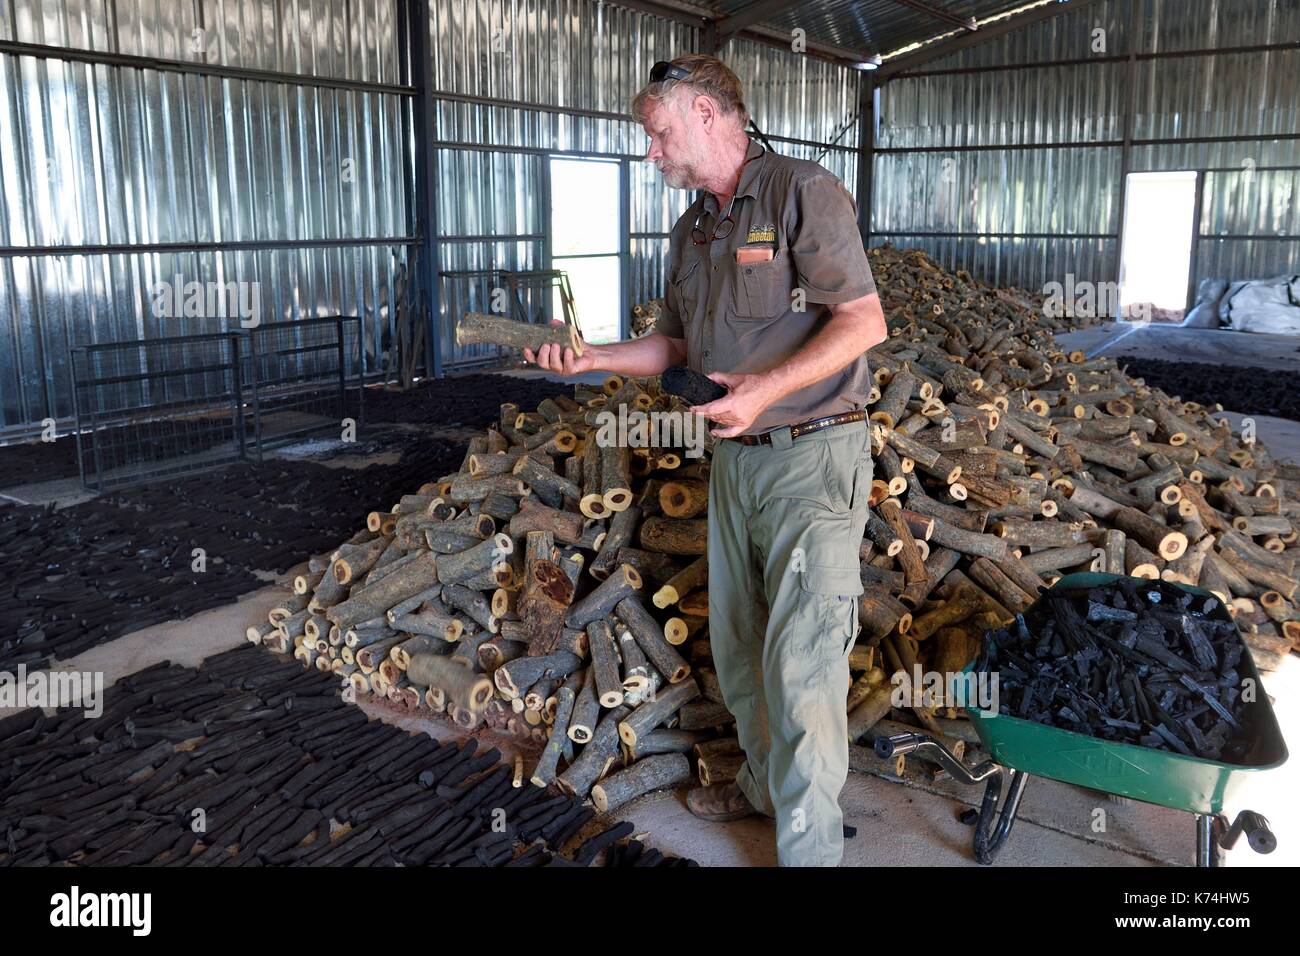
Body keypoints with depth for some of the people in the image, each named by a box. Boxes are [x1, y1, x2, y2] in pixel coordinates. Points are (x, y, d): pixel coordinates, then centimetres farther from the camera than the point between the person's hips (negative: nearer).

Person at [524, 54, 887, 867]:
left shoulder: (803, 193, -10)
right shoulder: (693, 231, 14)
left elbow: (864, 321, -16)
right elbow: (677, 346, 19)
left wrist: (769, 387, -27)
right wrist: (593, 357, 4)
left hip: (813, 456, -8)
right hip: (735, 458, 8)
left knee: (800, 662, -6)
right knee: (737, 641, 16)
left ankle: (809, 844, 8)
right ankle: (765, 783, 36)